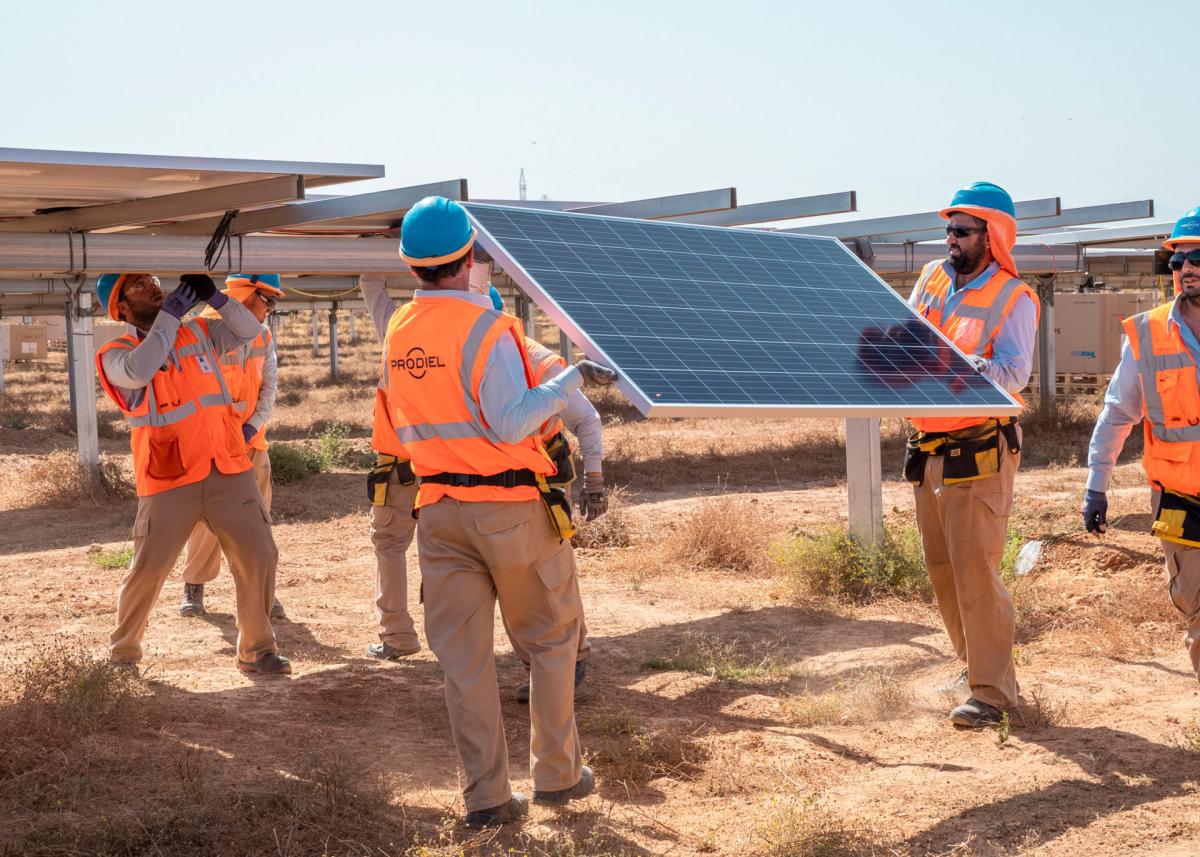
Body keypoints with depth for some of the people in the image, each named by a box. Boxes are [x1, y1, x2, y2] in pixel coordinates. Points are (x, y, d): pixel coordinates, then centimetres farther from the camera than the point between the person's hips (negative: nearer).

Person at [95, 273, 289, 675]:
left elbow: (248, 330, 7)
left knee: (259, 556, 2)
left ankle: (256, 650, 15)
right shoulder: (117, 354, -2)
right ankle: (121, 653, 21)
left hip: (228, 471, 4)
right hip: (168, 480, -4)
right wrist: (169, 314, -18)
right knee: (148, 570, 1)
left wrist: (213, 297, -7)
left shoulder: (198, 332, 12)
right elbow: (139, 371, -24)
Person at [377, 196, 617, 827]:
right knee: (550, 640, 13)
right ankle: (557, 775, 19)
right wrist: (571, 379, -15)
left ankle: (486, 796, 9)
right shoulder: (484, 326, -16)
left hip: (439, 508, 5)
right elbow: (512, 424, -22)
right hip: (513, 508, -5)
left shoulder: (397, 332, 5)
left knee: (464, 656, 7)